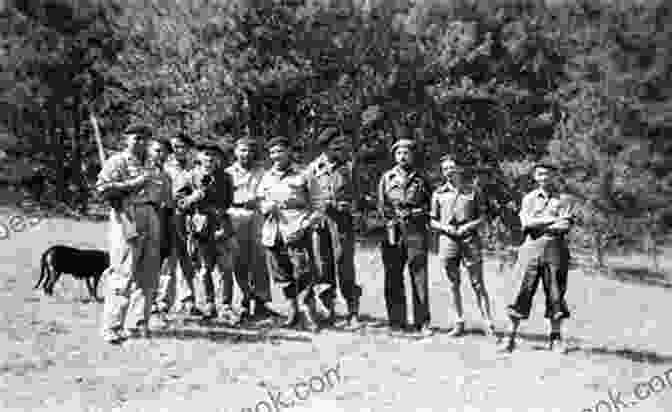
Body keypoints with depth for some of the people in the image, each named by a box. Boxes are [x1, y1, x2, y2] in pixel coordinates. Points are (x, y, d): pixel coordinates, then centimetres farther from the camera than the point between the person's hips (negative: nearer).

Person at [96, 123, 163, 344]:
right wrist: (133, 184, -14)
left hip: (151, 221, 8)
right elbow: (103, 187, -13)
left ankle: (138, 326, 18)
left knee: (147, 279, 9)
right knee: (123, 276, -10)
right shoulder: (116, 162, 0)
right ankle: (112, 328, -6)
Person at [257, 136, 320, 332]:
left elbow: (313, 202, 3)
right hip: (273, 230, 5)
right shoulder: (266, 177, 18)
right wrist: (267, 207, -4)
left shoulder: (300, 175, 5)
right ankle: (293, 310, 19)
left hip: (296, 228, -5)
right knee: (282, 273, 8)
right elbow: (260, 201, 18)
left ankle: (307, 313, -8)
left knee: (303, 272, -11)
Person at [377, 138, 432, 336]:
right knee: (393, 278, 2)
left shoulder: (421, 179, 11)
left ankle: (422, 322, -1)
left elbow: (430, 205, 12)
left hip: (416, 230, -1)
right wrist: (390, 219, -1)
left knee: (419, 276, -4)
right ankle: (396, 321, 9)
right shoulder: (387, 178, 12)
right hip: (393, 230, 1)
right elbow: (381, 206, 11)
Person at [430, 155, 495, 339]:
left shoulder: (473, 192, 5)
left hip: (470, 240, -2)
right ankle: (459, 323, 18)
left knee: (478, 284, -3)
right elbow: (432, 221, 11)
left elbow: (482, 217, 7)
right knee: (454, 284, 8)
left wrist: (468, 226, -10)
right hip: (448, 241, 2)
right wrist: (445, 227, -8)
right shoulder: (439, 194, 8)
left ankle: (488, 324, -1)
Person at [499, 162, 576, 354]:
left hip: (555, 249, 0)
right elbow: (527, 222, -4)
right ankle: (511, 336, 0)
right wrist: (553, 219, -10)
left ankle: (555, 338, 11)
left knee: (555, 293, 1)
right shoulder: (529, 198, 12)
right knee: (523, 291, -4)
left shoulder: (564, 199, 8)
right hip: (531, 249, 0)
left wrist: (538, 224, -9)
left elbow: (565, 226, -5)